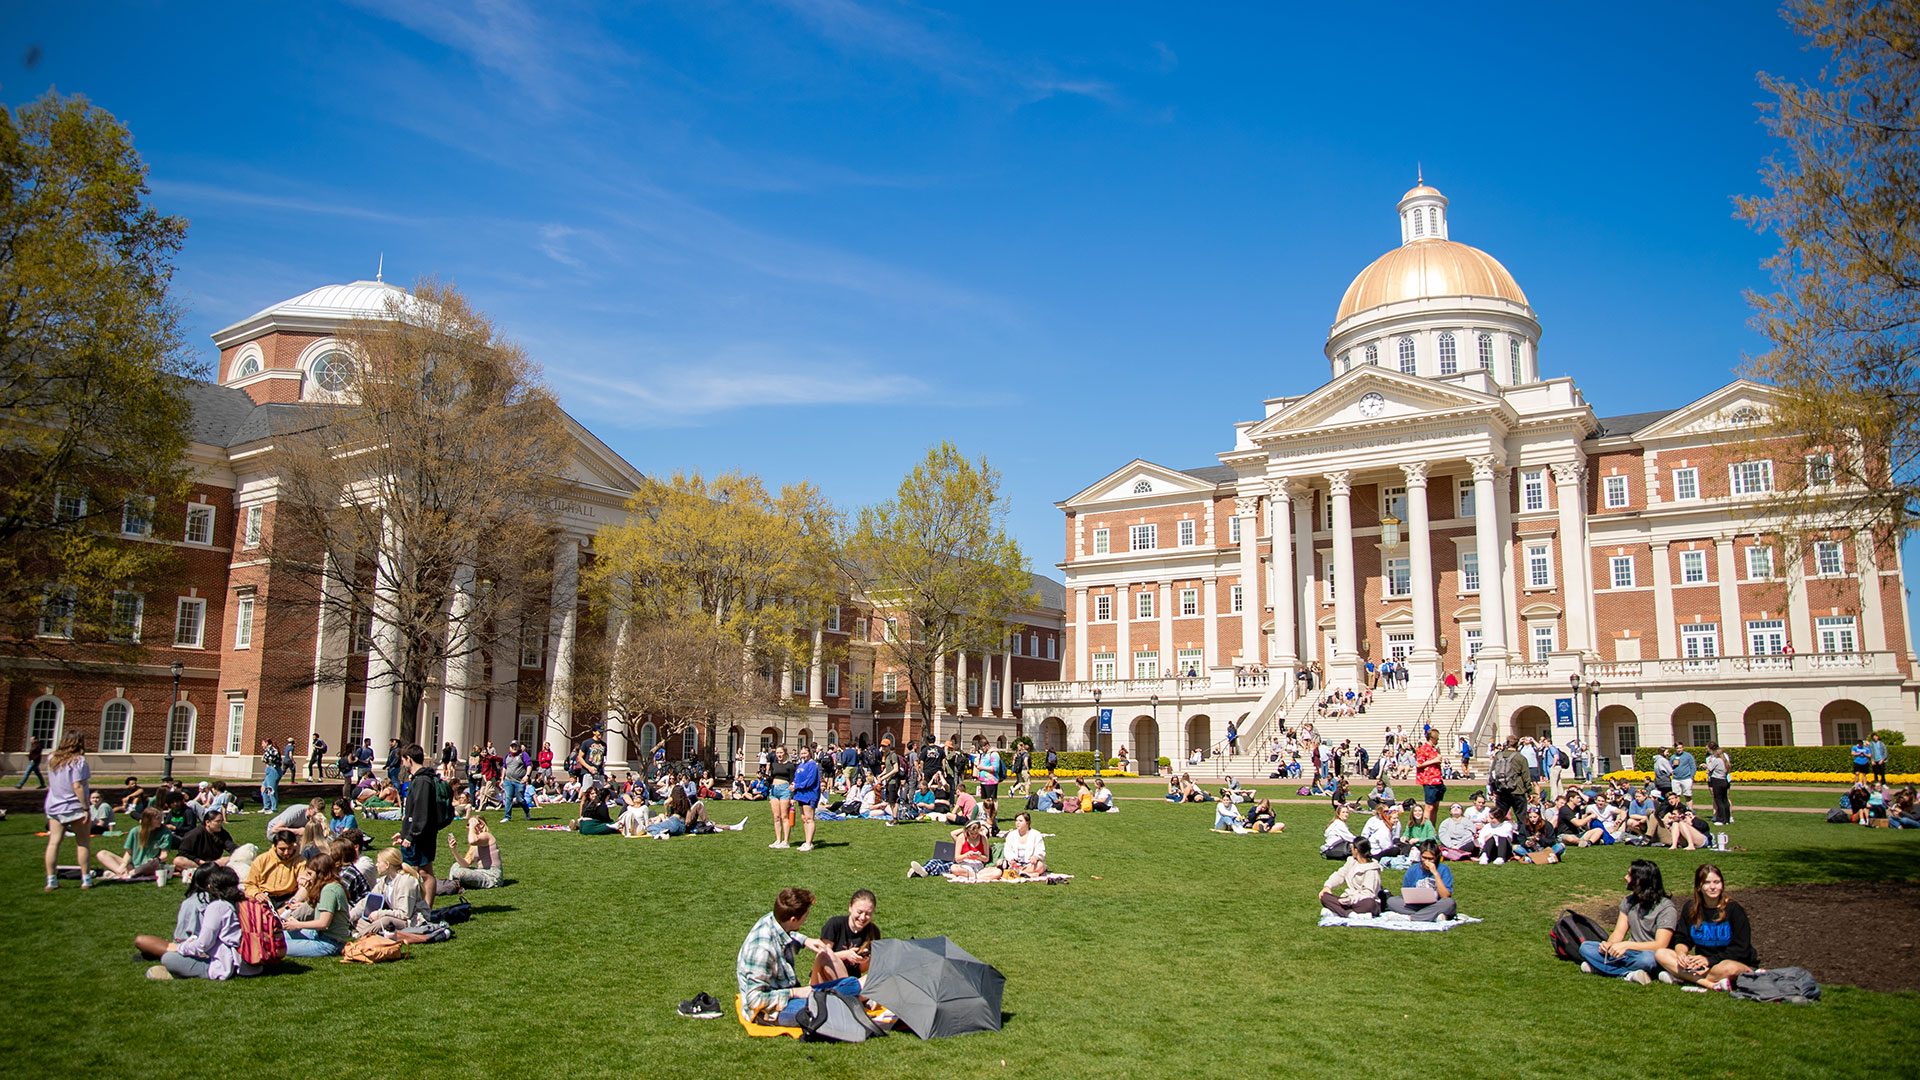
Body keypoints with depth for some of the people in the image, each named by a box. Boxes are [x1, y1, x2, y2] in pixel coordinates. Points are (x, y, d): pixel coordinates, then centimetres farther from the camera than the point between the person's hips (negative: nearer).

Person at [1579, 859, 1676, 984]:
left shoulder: (1666, 909, -12)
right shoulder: (1629, 901, 10)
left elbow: (1660, 945, -21)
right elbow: (1619, 933, 6)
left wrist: (1627, 945, -30)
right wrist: (1609, 944, -18)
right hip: (1630, 952, 7)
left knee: (1648, 959, -43)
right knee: (1585, 947, -14)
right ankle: (1628, 974, -29)